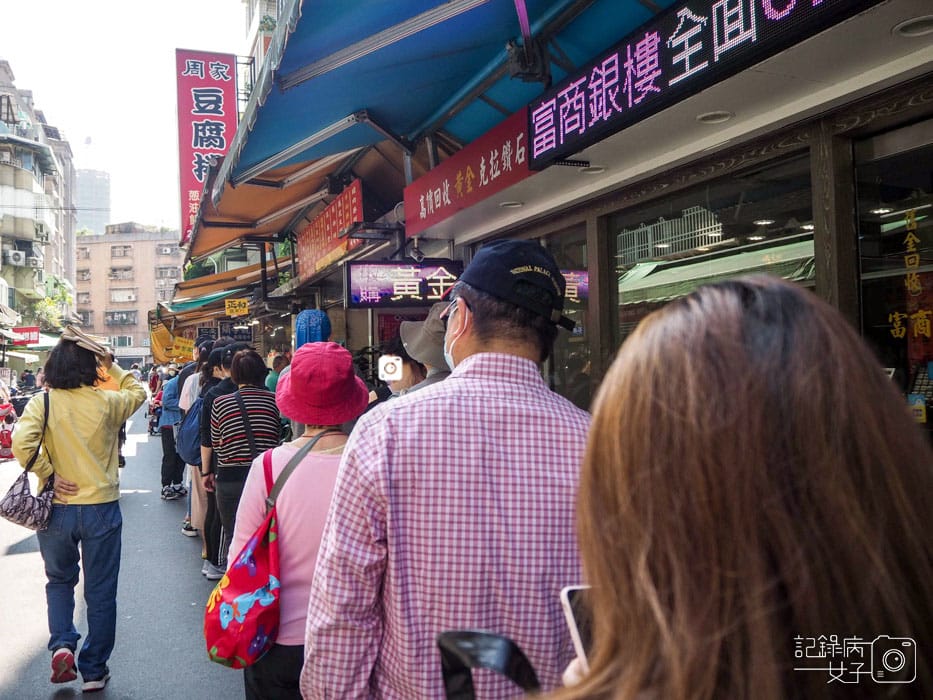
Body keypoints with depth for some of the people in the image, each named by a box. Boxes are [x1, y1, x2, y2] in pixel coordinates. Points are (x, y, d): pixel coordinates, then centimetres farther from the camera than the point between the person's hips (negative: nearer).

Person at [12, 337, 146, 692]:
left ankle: (62, 644, 8)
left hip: (57, 508, 1)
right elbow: (138, 392, 15)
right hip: (101, 507, -1)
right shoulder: (106, 402, -5)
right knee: (100, 592, 12)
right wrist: (112, 367, 16)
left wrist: (48, 476, -10)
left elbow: (21, 443, -21)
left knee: (59, 581, 26)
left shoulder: (42, 403, -6)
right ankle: (94, 670, 20)